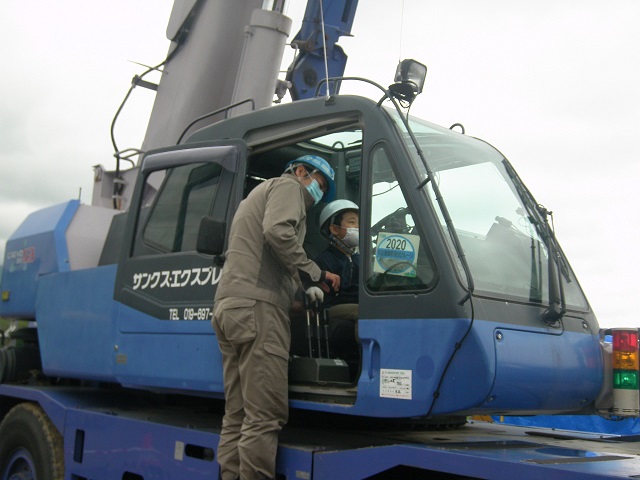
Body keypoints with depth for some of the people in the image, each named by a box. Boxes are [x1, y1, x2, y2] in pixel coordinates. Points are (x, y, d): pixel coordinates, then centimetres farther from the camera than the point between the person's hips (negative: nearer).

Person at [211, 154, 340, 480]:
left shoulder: (258, 195, 35)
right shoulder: (287, 186, 6)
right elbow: (279, 232, -15)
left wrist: (300, 288, 24)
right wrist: (314, 275, -7)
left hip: (227, 305, 10)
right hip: (256, 306, -10)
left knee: (237, 417, 7)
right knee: (266, 416, -13)